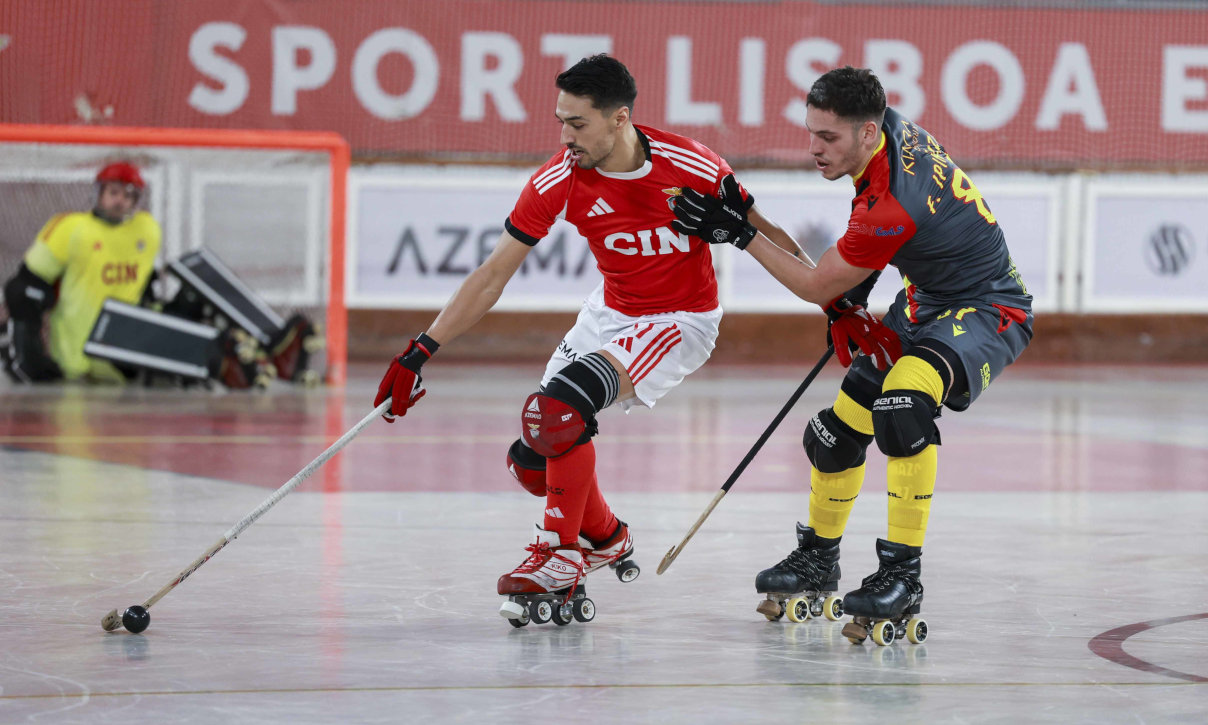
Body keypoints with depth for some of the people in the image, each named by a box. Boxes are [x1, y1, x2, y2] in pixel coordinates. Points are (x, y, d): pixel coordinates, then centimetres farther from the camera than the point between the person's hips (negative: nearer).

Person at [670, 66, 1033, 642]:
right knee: (839, 427, 10)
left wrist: (740, 231, -15)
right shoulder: (891, 125, -8)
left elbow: (816, 287, -19)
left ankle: (902, 575, -31)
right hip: (926, 302, 10)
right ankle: (818, 562, 33)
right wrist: (858, 282, 12)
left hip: (988, 313, -10)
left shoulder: (891, 209, -34)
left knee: (903, 402, -37)